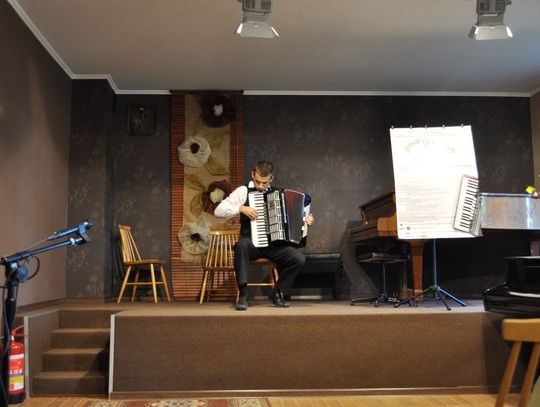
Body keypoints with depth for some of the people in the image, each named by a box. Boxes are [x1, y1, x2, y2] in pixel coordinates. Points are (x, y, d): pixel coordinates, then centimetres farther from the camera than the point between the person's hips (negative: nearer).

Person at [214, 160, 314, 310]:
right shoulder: (244, 191, 1)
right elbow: (218, 211, -8)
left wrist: (305, 219, 5)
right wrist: (241, 208, -19)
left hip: (274, 244, 3)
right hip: (252, 243, -3)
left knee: (299, 259, -21)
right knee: (242, 244, -38)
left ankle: (278, 293, 4)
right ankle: (243, 295, -27)